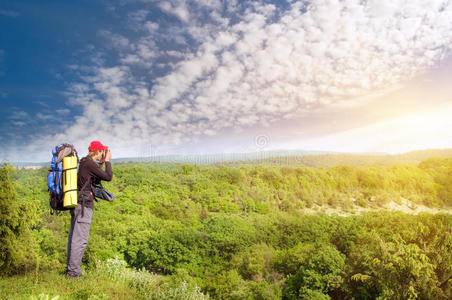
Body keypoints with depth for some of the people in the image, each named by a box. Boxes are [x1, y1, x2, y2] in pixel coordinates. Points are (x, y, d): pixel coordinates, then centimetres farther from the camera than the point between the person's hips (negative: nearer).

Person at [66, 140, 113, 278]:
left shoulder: (83, 162, 16)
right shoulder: (89, 163, -14)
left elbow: (96, 180, 24)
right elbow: (108, 177, -12)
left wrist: (101, 164, 19)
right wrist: (107, 161, 1)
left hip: (76, 205, 10)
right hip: (83, 205, -10)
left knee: (74, 237, 14)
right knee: (80, 240, -7)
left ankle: (70, 269, 22)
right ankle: (73, 271, -2)